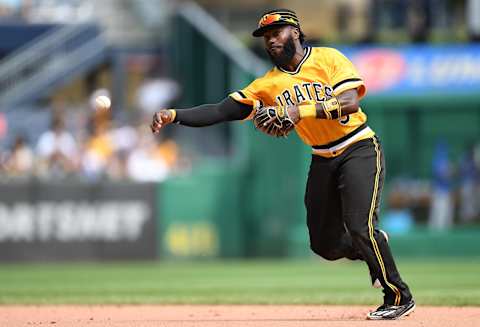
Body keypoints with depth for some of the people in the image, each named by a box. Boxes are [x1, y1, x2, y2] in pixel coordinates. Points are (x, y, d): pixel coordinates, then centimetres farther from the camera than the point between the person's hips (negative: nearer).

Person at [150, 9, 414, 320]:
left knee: (360, 228, -20)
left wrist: (302, 110, -35)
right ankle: (375, 248, 36)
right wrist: (175, 115, -19)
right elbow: (222, 110, -6)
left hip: (360, 150, -6)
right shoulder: (269, 83, 1)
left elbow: (351, 102, -25)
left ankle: (400, 297, -3)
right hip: (322, 160, 6)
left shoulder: (329, 59, -10)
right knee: (325, 244, 6)